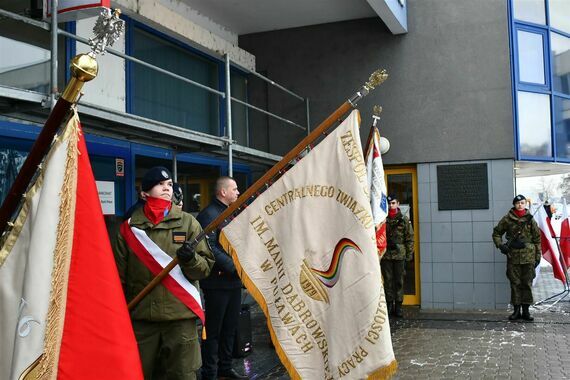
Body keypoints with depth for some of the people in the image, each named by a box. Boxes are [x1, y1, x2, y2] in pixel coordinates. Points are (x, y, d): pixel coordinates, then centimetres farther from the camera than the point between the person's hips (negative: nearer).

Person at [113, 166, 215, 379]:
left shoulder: (188, 223, 3)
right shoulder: (129, 227, 5)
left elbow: (206, 267, 2)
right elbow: (119, 275, 9)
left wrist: (191, 260, -18)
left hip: (181, 316, -1)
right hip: (140, 316, 1)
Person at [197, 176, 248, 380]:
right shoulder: (209, 214, -14)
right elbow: (209, 248, -24)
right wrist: (233, 266, -23)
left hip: (233, 281, 9)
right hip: (217, 281, -9)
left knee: (230, 327, 16)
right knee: (213, 330, 0)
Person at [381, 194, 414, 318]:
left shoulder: (404, 220, 4)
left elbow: (410, 238, 4)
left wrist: (409, 254, -1)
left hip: (399, 255, 0)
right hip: (386, 255, 1)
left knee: (399, 281, 3)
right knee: (388, 280, 5)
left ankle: (398, 306, 10)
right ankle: (389, 304, 13)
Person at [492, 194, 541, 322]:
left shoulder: (530, 219, 4)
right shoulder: (507, 219, 2)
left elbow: (537, 239, 8)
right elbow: (496, 233, 12)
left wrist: (538, 256, 5)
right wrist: (500, 245, -3)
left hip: (528, 257, 0)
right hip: (513, 257, 0)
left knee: (527, 284, 5)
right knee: (515, 284, 4)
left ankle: (526, 311, 12)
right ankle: (516, 311, 11)